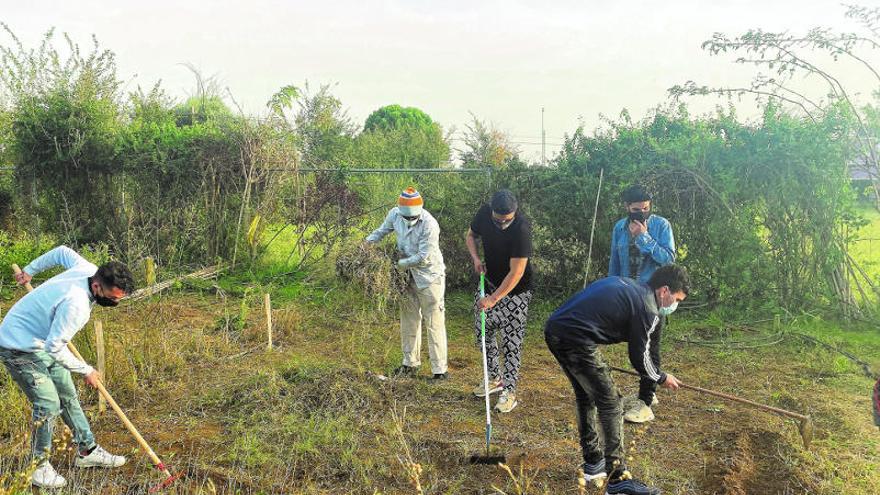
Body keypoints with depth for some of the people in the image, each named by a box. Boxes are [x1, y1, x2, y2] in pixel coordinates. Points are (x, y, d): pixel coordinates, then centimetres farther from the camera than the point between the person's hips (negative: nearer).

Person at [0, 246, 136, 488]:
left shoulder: (88, 269, -12)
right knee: (48, 404, -12)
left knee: (68, 396, 13)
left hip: (43, 342, 10)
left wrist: (30, 270, 21)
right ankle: (38, 465, 6)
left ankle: (87, 451, 23)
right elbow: (55, 348, -28)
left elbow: (62, 252, 8)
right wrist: (87, 371, -15)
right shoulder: (76, 304, -36)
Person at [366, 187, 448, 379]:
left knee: (434, 324, -3)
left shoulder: (429, 225, -26)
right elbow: (383, 230, 14)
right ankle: (411, 363, 31)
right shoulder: (395, 214, -7)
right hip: (408, 275, 7)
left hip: (429, 276, -6)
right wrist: (369, 241, -4)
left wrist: (399, 264, -17)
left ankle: (440, 369, 5)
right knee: (409, 320, 16)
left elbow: (423, 258, -25)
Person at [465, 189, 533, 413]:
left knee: (511, 340, -3)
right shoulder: (484, 213, -14)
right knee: (483, 330, 11)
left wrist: (493, 298, -29)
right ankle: (495, 377, 29)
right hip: (490, 281, 6)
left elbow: (516, 272, -29)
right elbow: (471, 236, 8)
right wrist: (476, 258, -10)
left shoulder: (521, 229, -31)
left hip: (515, 289, -6)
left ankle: (509, 391, 7)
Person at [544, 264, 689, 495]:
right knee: (610, 405, 1)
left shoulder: (629, 285, 22)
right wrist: (662, 378, 23)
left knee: (585, 396, 23)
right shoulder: (648, 309, -3)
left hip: (553, 327, 9)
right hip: (576, 339, -9)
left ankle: (593, 463, 34)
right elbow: (640, 358, 4)